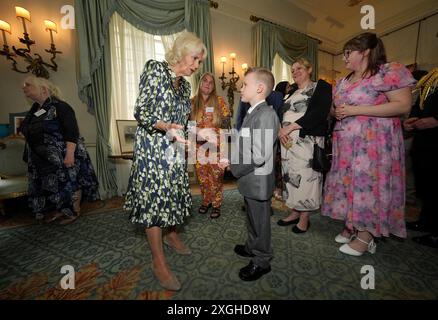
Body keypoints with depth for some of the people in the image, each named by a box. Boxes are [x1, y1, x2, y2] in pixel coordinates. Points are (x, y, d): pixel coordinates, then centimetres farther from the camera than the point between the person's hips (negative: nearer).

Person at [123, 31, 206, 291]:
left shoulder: (185, 85, 15)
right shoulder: (155, 69, -5)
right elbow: (141, 112, -13)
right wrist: (166, 127, -27)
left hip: (174, 149, 7)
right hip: (153, 147, -7)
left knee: (174, 192, 14)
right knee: (154, 197, -2)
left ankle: (171, 234, 38)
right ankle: (159, 261, 12)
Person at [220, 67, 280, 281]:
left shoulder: (265, 115, -21)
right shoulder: (254, 113, 10)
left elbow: (259, 156, -27)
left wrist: (232, 166, -17)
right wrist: (231, 160, 6)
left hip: (258, 181, -9)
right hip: (250, 179, 9)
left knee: (260, 220, 10)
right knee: (253, 217, 25)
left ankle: (261, 261, 33)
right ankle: (252, 247, 48)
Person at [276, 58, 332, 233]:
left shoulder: (321, 87, 3)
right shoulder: (292, 93, 22)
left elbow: (319, 113, -13)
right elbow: (283, 115, 16)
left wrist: (291, 127, -18)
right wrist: (281, 130, -5)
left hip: (307, 140, -6)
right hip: (288, 141, 6)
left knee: (305, 177, -4)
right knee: (290, 176, 7)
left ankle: (304, 218, 12)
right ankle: (295, 212, 21)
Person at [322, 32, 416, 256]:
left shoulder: (389, 72, -5)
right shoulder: (344, 81, 15)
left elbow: (403, 105, -15)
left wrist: (355, 110, -19)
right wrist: (336, 111, 0)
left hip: (373, 143, -7)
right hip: (346, 144, 7)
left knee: (367, 183, -3)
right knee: (347, 183, 9)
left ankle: (365, 236, 12)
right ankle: (351, 226, 24)